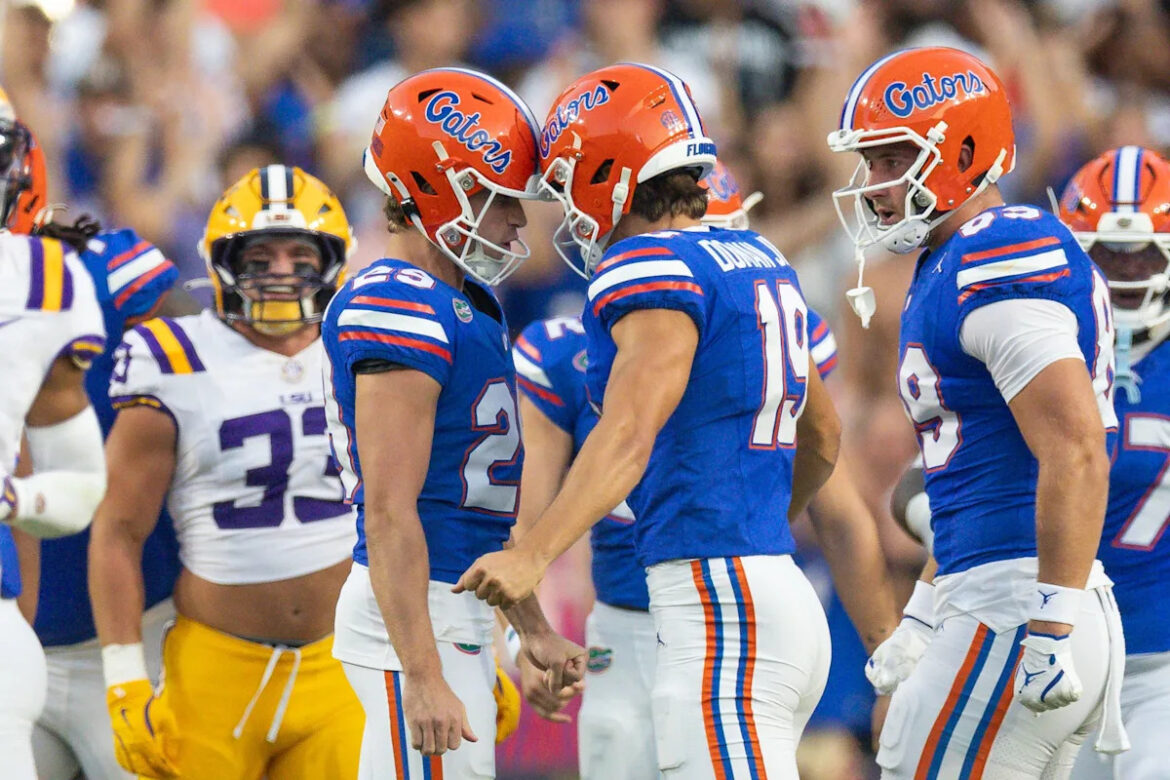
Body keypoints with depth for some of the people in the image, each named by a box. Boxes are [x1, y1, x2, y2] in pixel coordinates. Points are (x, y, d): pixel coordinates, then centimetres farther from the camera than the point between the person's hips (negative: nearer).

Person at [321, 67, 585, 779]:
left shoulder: (470, 306, 16)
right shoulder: (400, 313, -16)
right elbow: (390, 513, -21)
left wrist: (534, 631, 26)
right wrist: (423, 679, -25)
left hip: (458, 611, 10)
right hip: (414, 618, -10)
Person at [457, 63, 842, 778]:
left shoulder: (655, 270, -10)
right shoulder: (760, 263, 17)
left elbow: (630, 435, -25)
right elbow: (822, 436, 29)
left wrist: (534, 556, -34)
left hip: (718, 604, -9)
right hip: (779, 586, 9)